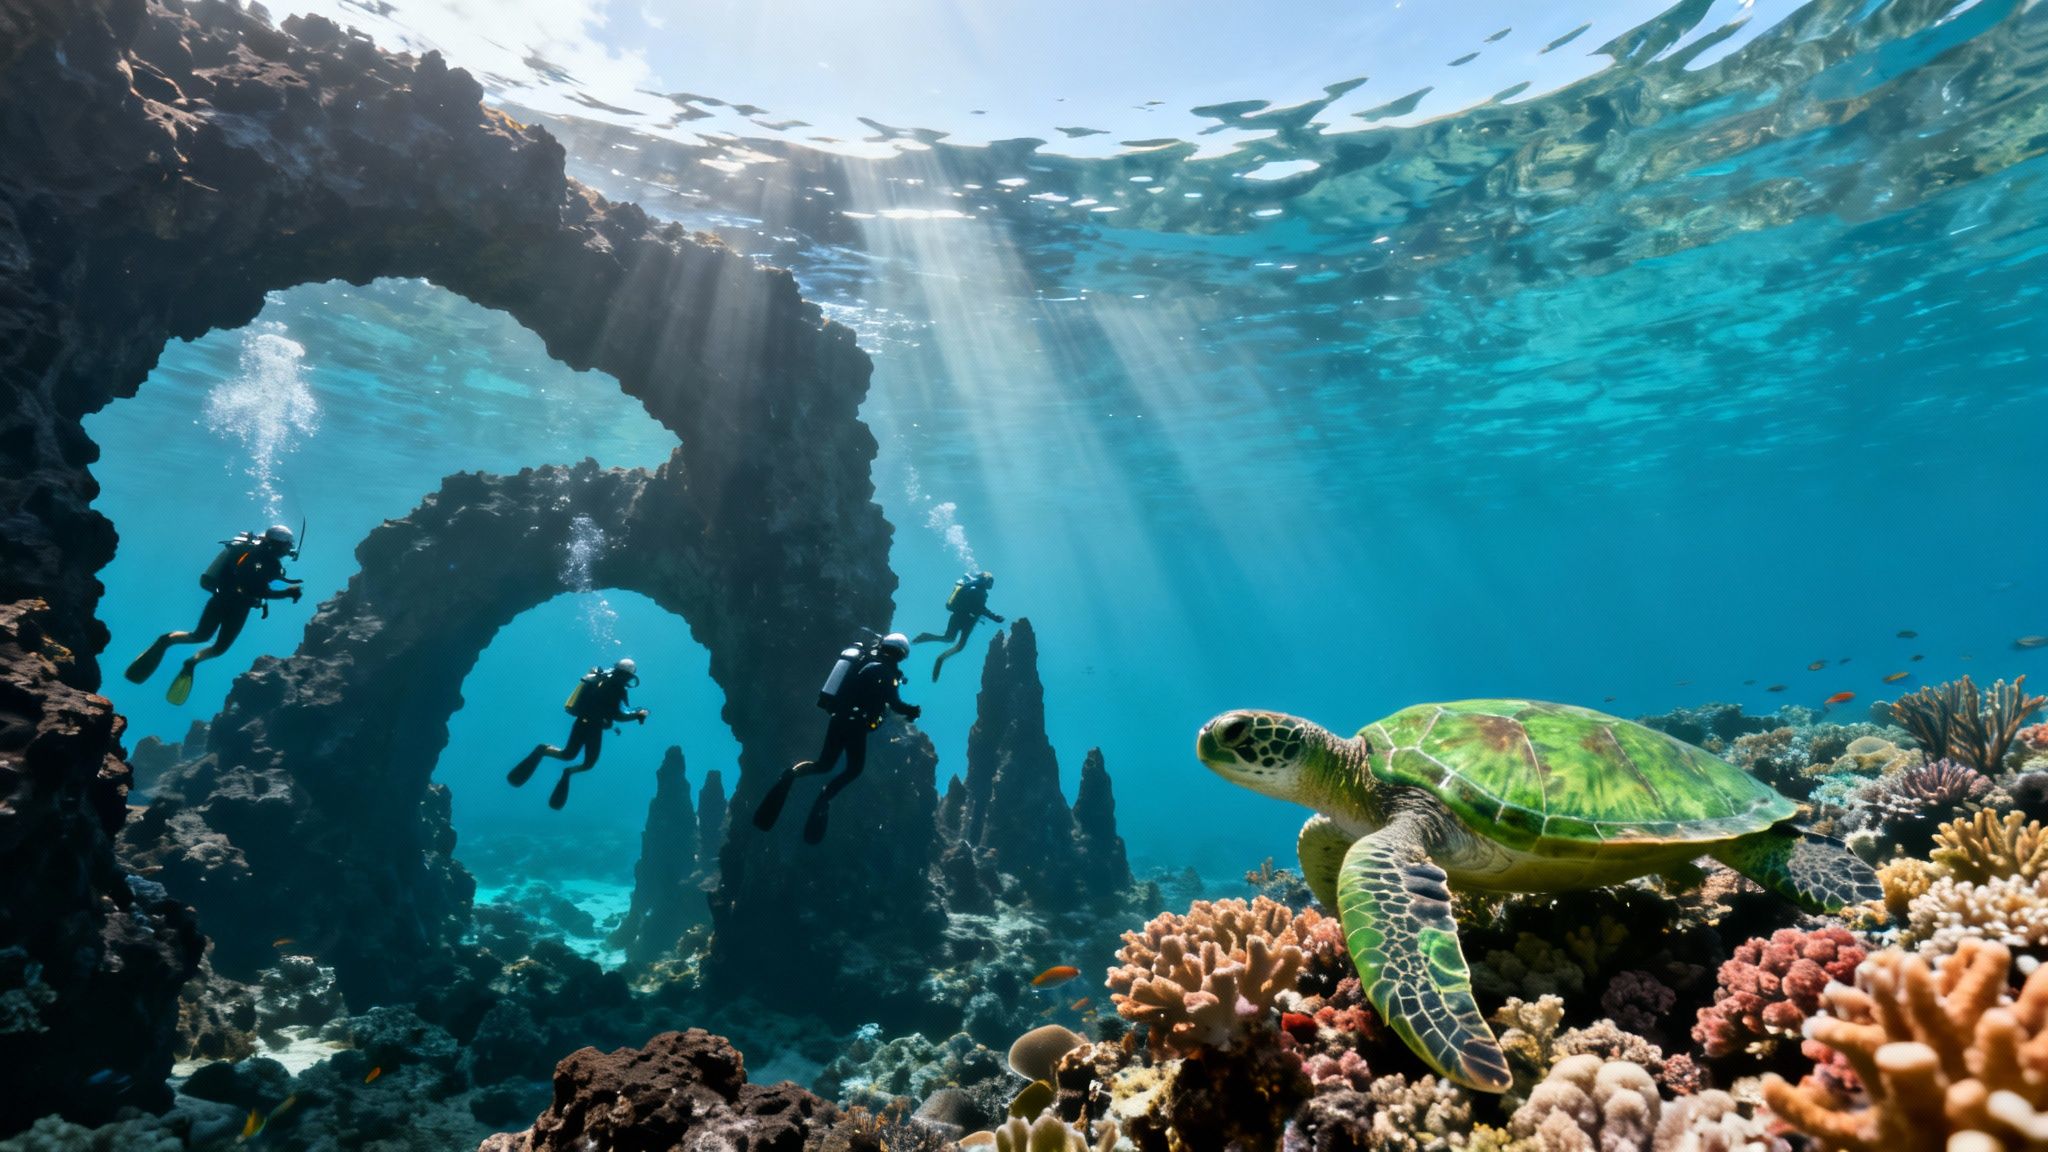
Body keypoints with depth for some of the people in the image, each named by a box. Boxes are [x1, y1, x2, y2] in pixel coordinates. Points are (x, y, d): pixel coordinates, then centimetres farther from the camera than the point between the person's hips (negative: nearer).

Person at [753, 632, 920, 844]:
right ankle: (822, 800, -6)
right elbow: (895, 704, -15)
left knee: (824, 765, 16)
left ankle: (792, 774, -10)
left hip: (838, 719, 7)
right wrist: (914, 711, 3)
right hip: (854, 724, -7)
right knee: (854, 769, 9)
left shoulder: (864, 658, 13)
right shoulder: (884, 670, -11)